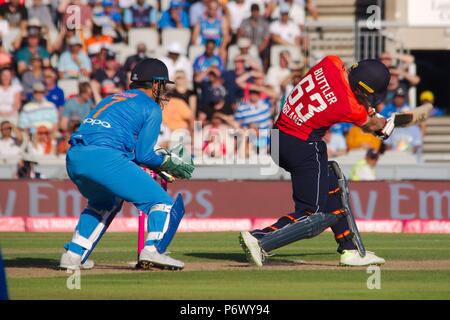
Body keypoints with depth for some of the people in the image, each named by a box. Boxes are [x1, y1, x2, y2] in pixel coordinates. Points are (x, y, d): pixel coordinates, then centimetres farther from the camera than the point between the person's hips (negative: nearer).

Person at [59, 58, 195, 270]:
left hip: (73, 157, 7)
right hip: (104, 159, -7)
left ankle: (74, 254, 21)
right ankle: (153, 249, -20)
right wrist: (167, 162, 21)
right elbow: (143, 154, 3)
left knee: (104, 203, 34)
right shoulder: (151, 108, 12)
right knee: (162, 202, 2)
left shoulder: (111, 99, 32)